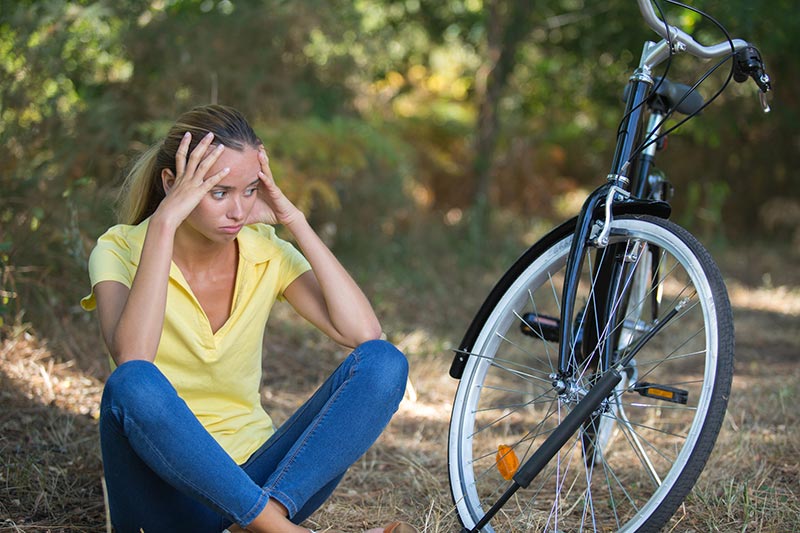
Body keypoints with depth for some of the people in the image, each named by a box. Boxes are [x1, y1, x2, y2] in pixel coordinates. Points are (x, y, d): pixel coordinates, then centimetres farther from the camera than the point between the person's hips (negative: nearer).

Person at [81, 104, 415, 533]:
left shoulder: (266, 252, 1)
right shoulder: (121, 250, -8)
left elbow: (363, 332, -14)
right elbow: (131, 357, -29)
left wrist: (294, 221, -13)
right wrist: (164, 221, -28)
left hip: (256, 474, 4)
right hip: (166, 487, -3)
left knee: (384, 362, -18)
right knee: (132, 385, -37)